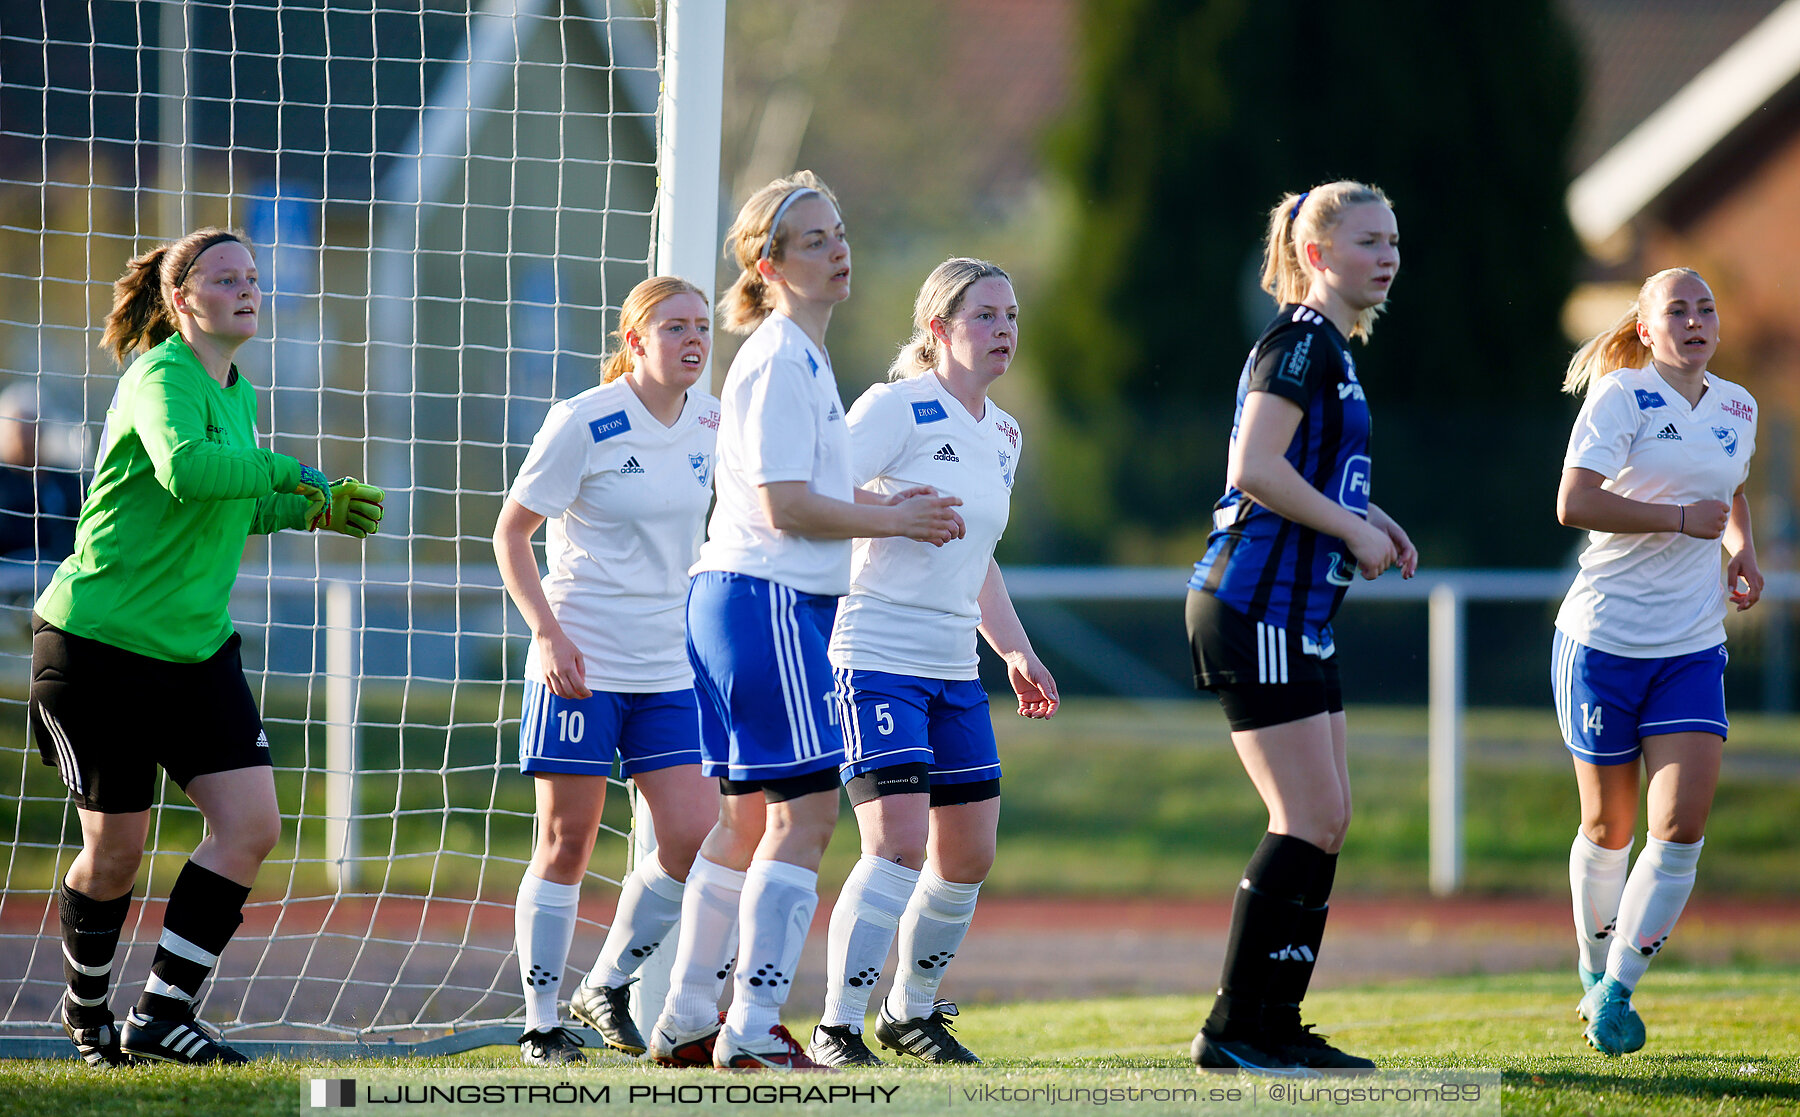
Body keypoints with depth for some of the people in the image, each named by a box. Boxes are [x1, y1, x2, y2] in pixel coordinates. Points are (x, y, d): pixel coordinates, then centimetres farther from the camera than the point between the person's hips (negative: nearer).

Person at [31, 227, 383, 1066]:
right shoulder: (162, 378, -16)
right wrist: (288, 472, -25)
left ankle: (162, 1016, 0)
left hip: (196, 649, 8)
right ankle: (86, 1009, 29)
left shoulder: (239, 395, 11)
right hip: (100, 643, -8)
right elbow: (185, 470, -37)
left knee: (251, 826, -7)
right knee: (115, 851, 3)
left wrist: (309, 510, 13)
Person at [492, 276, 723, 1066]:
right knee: (567, 843, -1)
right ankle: (541, 1022, 9)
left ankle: (609, 986, 15)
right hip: (581, 665, -5)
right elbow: (510, 532, -6)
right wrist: (549, 632, -15)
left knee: (695, 840, -4)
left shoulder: (711, 422, 5)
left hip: (669, 668, 5)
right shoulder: (584, 423, -10)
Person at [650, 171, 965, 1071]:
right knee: (805, 811, -12)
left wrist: (879, 503, 15)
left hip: (732, 599, 11)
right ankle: (752, 1030, -14)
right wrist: (893, 521, -11)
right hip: (767, 601, -11)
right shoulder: (780, 363, -13)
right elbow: (784, 505, -19)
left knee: (749, 817, 13)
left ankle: (686, 1021, 17)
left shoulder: (800, 359, 19)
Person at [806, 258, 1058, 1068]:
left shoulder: (1003, 434, 15)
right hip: (876, 658, -8)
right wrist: (898, 510, -28)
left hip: (954, 668, 8)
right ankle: (836, 1029, -13)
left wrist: (1017, 653, 19)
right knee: (899, 844, -18)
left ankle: (912, 1013, 28)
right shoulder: (898, 407, -9)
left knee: (968, 854, 10)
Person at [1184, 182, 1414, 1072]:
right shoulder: (1298, 342, -13)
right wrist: (1354, 529, -15)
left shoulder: (1330, 348, 18)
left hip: (1296, 615, 10)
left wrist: (1367, 516, 14)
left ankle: (1277, 1024, 14)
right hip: (1258, 607, -10)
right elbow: (1256, 469, -22)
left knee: (1322, 820, 10)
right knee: (1311, 818, -10)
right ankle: (1235, 1028, -6)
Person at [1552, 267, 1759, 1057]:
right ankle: (1594, 968, 30)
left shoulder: (1737, 408, 9)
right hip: (1605, 638, -4)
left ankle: (1617, 991, -2)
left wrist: (1743, 549, 11)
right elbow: (1574, 503, -21)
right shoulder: (1622, 395, -9)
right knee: (1609, 828, 6)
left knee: (1682, 827, -11)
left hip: (1693, 649, 4)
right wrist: (1682, 518, -20)